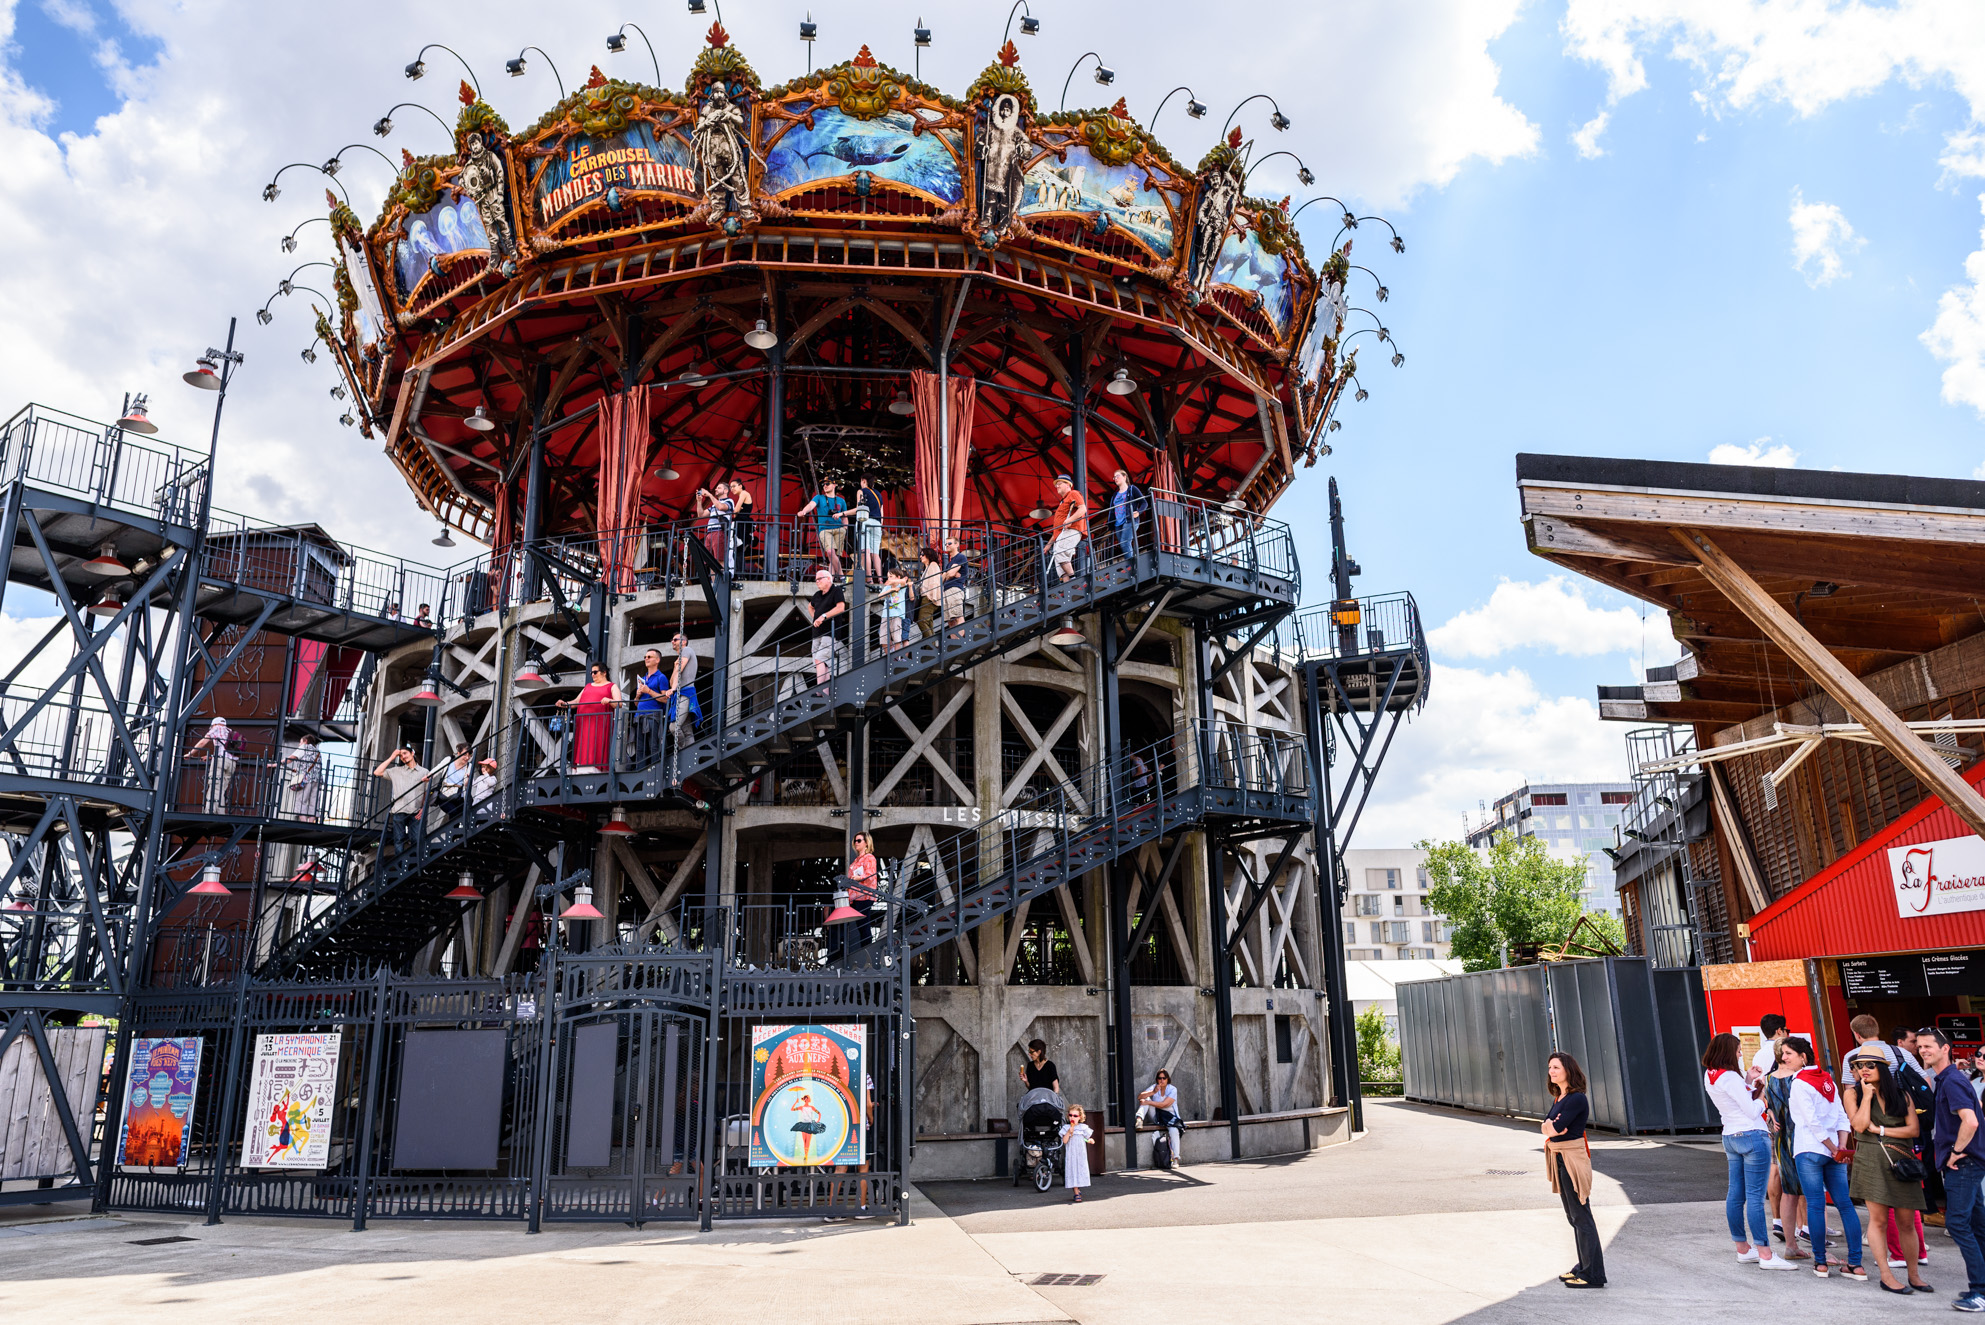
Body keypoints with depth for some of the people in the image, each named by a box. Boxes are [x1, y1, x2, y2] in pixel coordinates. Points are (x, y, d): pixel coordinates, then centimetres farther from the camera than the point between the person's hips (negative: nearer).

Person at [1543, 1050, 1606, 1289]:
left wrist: (1553, 1126, -1)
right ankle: (1584, 1267, 25)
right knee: (1573, 1216, 15)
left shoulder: (1577, 1099, -16)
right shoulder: (1558, 1098, 13)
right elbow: (1545, 1127, 7)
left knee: (1581, 1216, -5)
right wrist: (1551, 1126, -14)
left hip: (1573, 1159, -9)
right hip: (1559, 1159, 9)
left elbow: (1556, 1129, -22)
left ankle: (1593, 1274, 0)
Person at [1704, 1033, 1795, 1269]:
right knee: (1755, 1197, -6)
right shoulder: (1730, 1078, -18)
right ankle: (1765, 1255, -4)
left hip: (1730, 1136, 9)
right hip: (1752, 1136, -9)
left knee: (1735, 1194, 12)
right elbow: (1753, 1111, -15)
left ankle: (1743, 1249, 20)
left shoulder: (1709, 1076, 8)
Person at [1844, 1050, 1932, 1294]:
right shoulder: (1853, 1093, 3)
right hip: (1871, 1160, -2)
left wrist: (1880, 1130, -6)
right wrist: (1867, 1094, -8)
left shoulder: (1902, 1095, 8)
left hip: (1901, 1159, 2)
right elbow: (1859, 1125, -9)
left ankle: (1914, 1274, 15)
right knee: (1878, 1219, -5)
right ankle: (1886, 1276, 2)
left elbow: (1914, 1129, 1)